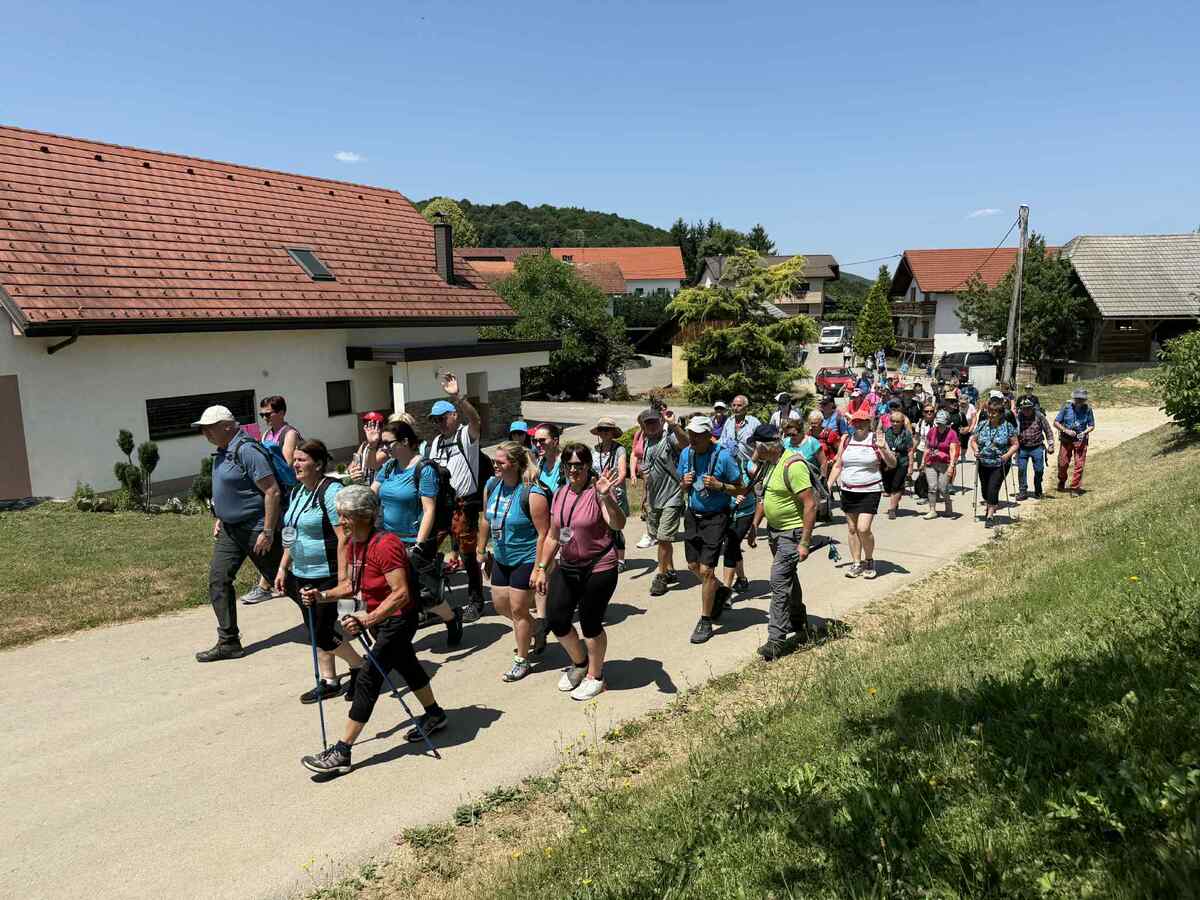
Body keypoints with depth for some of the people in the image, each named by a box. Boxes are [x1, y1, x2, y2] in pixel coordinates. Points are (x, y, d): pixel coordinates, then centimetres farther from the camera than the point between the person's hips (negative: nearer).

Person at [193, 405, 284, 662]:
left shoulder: (247, 450, -21)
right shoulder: (222, 452, 8)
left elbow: (272, 491, -24)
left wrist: (268, 532, -25)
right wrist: (220, 518, 20)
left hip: (256, 529, -9)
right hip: (230, 528, 9)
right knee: (218, 580, 2)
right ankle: (228, 643, 9)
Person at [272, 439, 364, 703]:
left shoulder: (331, 491, -18)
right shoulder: (297, 491, 10)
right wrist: (283, 567, 17)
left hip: (327, 575, -9)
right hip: (301, 574, 9)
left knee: (323, 634, -3)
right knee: (315, 631, 15)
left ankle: (360, 668, 19)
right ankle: (328, 681, 28)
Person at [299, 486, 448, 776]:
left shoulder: (385, 545, -28)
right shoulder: (353, 543, 0)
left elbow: (401, 594, -32)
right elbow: (350, 586, 8)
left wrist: (368, 619, -38)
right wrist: (321, 596, -8)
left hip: (398, 619, -10)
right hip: (379, 619, 10)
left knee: (368, 679, -9)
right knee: (406, 665, 24)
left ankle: (341, 753, -2)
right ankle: (434, 715, 44)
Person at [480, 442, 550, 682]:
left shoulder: (532, 494, -23)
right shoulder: (491, 486, -2)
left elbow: (543, 534, -21)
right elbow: (486, 520, 12)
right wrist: (483, 551, 14)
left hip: (525, 559, -7)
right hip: (501, 558, 7)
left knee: (518, 609, 2)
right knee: (500, 604, 14)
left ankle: (521, 661, 21)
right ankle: (537, 627, 40)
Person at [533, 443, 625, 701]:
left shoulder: (597, 492, -14)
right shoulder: (560, 495, 5)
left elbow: (618, 524, -30)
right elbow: (553, 536, 14)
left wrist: (606, 497, -45)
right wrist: (541, 568, 11)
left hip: (598, 568, -6)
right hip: (567, 567, 6)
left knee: (590, 623, 3)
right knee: (556, 620, 7)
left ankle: (595, 676, 27)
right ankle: (579, 663, 34)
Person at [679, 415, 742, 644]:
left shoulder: (723, 456, -16)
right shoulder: (686, 454, 0)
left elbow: (740, 489, -9)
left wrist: (719, 485, -25)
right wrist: (685, 483, -10)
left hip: (715, 517, -6)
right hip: (693, 514, 6)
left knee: (706, 570, -7)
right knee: (693, 566, 15)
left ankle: (705, 622, 8)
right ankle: (720, 591, 44)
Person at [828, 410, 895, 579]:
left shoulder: (876, 439, -4)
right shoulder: (846, 440, 8)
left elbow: (892, 464, -6)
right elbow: (838, 465, 15)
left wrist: (883, 448, -23)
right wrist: (829, 484, 7)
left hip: (870, 491, -4)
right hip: (848, 491, 4)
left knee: (863, 529, -12)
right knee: (852, 529, 9)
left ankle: (869, 560, 10)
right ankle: (857, 563, 20)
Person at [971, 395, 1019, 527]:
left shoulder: (1008, 426, -6)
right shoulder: (982, 425, 3)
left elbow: (1015, 444, -2)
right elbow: (973, 440, 12)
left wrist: (1008, 455, -19)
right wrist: (975, 450, -7)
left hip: (1000, 465, -4)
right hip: (983, 464, 4)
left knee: (993, 489, -11)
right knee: (984, 490, 14)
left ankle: (990, 516, 0)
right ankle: (991, 505, 45)